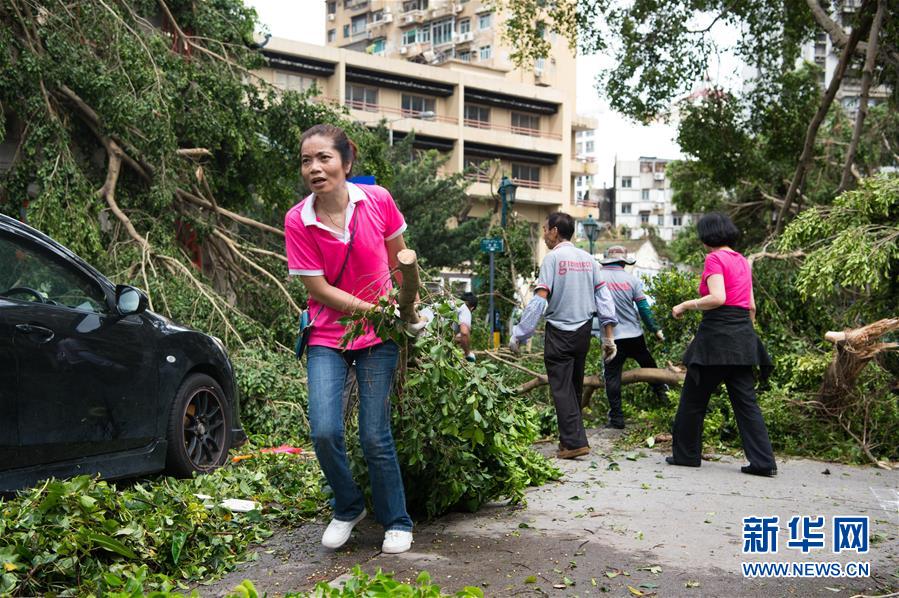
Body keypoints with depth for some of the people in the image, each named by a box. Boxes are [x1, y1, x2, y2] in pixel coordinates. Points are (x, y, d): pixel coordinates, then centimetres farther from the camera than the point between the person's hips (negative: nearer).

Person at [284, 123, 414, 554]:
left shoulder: (378, 200, -9)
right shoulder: (298, 221, -11)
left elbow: (398, 257, 9)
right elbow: (319, 289, -10)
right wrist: (378, 310, -14)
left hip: (378, 338, 0)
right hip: (327, 335, 0)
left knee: (375, 436, -2)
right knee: (325, 432, -12)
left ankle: (397, 522, 20)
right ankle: (348, 508, 17)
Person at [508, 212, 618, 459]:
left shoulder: (553, 258, -10)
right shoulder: (588, 258, 8)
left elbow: (539, 300, -17)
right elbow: (603, 296, 5)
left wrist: (519, 334, -14)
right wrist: (608, 336, 8)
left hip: (560, 332, -6)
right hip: (584, 331, 6)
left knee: (562, 388, -2)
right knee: (575, 387, 15)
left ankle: (574, 442, -8)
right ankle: (570, 436, 24)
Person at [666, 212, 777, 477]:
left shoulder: (714, 259, -8)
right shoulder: (742, 261, 15)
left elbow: (717, 298, -20)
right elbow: (751, 306, 16)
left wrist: (686, 305, -9)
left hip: (717, 334, -7)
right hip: (742, 335, 7)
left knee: (694, 398, 6)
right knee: (746, 400, 6)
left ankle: (686, 454, 15)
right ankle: (763, 461, 1)